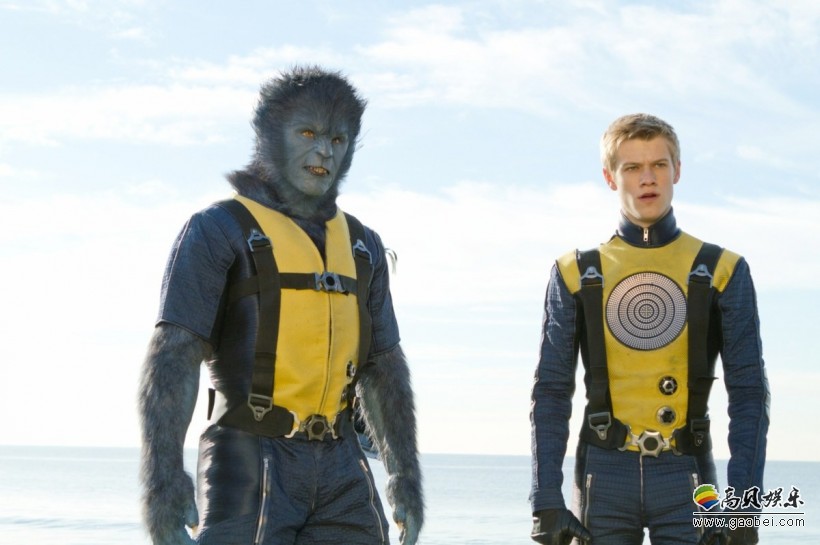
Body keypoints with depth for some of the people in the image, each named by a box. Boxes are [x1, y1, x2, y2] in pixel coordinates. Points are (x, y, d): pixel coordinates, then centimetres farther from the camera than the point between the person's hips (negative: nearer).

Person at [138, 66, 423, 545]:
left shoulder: (363, 247, 16)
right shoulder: (219, 230, -2)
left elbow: (384, 366, 19)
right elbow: (174, 354, -12)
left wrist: (406, 472, 13)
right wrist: (163, 475, -24)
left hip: (340, 468, 5)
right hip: (248, 461, -5)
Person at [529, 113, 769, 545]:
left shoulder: (722, 271, 6)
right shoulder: (575, 274, 7)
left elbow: (748, 392, 3)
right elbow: (551, 392, 7)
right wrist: (546, 501, -2)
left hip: (685, 479, 0)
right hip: (604, 477, 1)